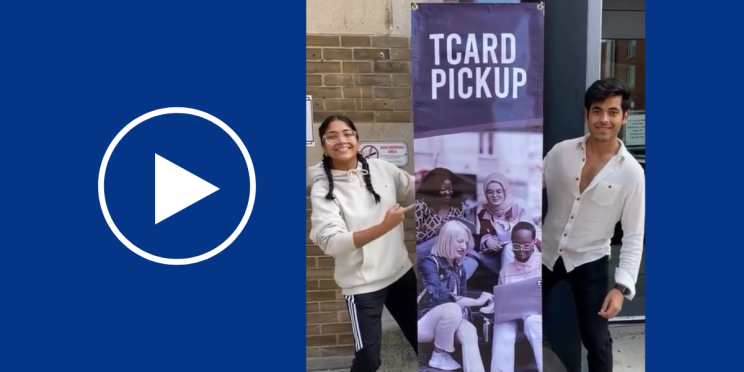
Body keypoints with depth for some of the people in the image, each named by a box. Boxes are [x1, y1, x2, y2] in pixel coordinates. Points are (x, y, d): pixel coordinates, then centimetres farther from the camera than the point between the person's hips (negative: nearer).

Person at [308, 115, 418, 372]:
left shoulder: (382, 169, -3)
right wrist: (383, 226, -37)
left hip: (400, 271, 4)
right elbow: (331, 243, -25)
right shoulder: (322, 189, -13)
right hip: (362, 283, -4)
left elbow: (418, 193, 12)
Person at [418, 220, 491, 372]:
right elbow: (440, 297, -28)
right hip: (423, 324, -6)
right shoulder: (429, 263, -15)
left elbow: (463, 299, 8)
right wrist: (477, 301, -25)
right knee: (453, 309, -34)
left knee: (469, 331, -26)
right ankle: (439, 356, -12)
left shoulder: (459, 268, 9)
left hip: (450, 320, 6)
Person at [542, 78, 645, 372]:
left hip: (590, 262, -2)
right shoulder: (561, 152, -8)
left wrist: (622, 286, -18)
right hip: (546, 253, 2)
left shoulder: (631, 172, -13)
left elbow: (634, 236, -11)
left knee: (596, 339, 4)